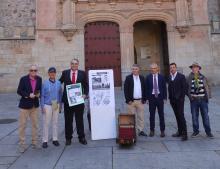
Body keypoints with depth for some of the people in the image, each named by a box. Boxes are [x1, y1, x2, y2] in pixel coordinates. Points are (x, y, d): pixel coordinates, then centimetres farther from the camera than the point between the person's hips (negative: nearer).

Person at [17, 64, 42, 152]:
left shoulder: (39, 79, 1)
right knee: (22, 125, 3)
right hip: (25, 105, -3)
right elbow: (19, 91, -8)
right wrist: (28, 95, -21)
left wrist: (38, 94, -10)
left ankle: (34, 142, 25)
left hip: (35, 105, 4)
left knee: (35, 124, 11)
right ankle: (22, 144, 15)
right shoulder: (23, 79, -8)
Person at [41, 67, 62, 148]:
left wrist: (60, 105, 7)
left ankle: (55, 139, 23)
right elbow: (42, 96, -2)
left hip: (56, 105, 2)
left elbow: (60, 94, 7)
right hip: (47, 105, -2)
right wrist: (42, 107, -5)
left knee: (55, 122, 10)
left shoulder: (58, 83, 1)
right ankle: (45, 141, 15)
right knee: (46, 123, 3)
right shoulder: (45, 83, -6)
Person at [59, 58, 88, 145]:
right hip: (67, 100, 1)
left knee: (80, 120, 8)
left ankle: (81, 138, 20)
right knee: (68, 120, 10)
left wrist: (85, 94, -8)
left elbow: (86, 85, 6)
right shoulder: (65, 73, 5)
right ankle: (68, 138, 23)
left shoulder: (82, 73, 5)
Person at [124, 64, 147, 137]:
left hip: (140, 101, 3)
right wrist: (128, 100, -10)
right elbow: (125, 90, -5)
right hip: (131, 101, -3)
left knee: (141, 117, 8)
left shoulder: (142, 78, 9)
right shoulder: (128, 78, -1)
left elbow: (144, 89, 11)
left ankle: (141, 131, 18)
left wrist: (144, 99, 3)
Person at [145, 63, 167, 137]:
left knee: (161, 114, 6)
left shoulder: (161, 77, 3)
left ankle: (162, 131, 16)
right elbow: (146, 88, 3)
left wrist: (164, 98, -2)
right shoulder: (148, 77, 2)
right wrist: (147, 98, -3)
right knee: (152, 115, 6)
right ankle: (152, 130, 17)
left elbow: (164, 88, 4)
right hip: (151, 97, 0)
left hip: (160, 97, 0)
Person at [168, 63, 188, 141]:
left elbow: (185, 87, -7)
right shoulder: (169, 77, 10)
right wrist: (170, 97, 7)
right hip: (172, 100, 5)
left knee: (181, 116, -8)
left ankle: (184, 134, -2)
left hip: (179, 99, -5)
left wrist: (181, 97, -11)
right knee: (177, 116, 11)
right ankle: (179, 132, 20)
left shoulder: (181, 76, -5)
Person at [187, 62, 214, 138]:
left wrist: (208, 96, -1)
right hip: (194, 100, 0)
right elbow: (187, 88, 2)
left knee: (205, 116, 6)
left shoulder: (203, 77, 5)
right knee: (194, 117, 7)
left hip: (203, 99, 1)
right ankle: (196, 131, 22)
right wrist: (190, 96, -8)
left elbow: (208, 87, 8)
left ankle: (208, 132, 19)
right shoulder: (189, 78, 1)